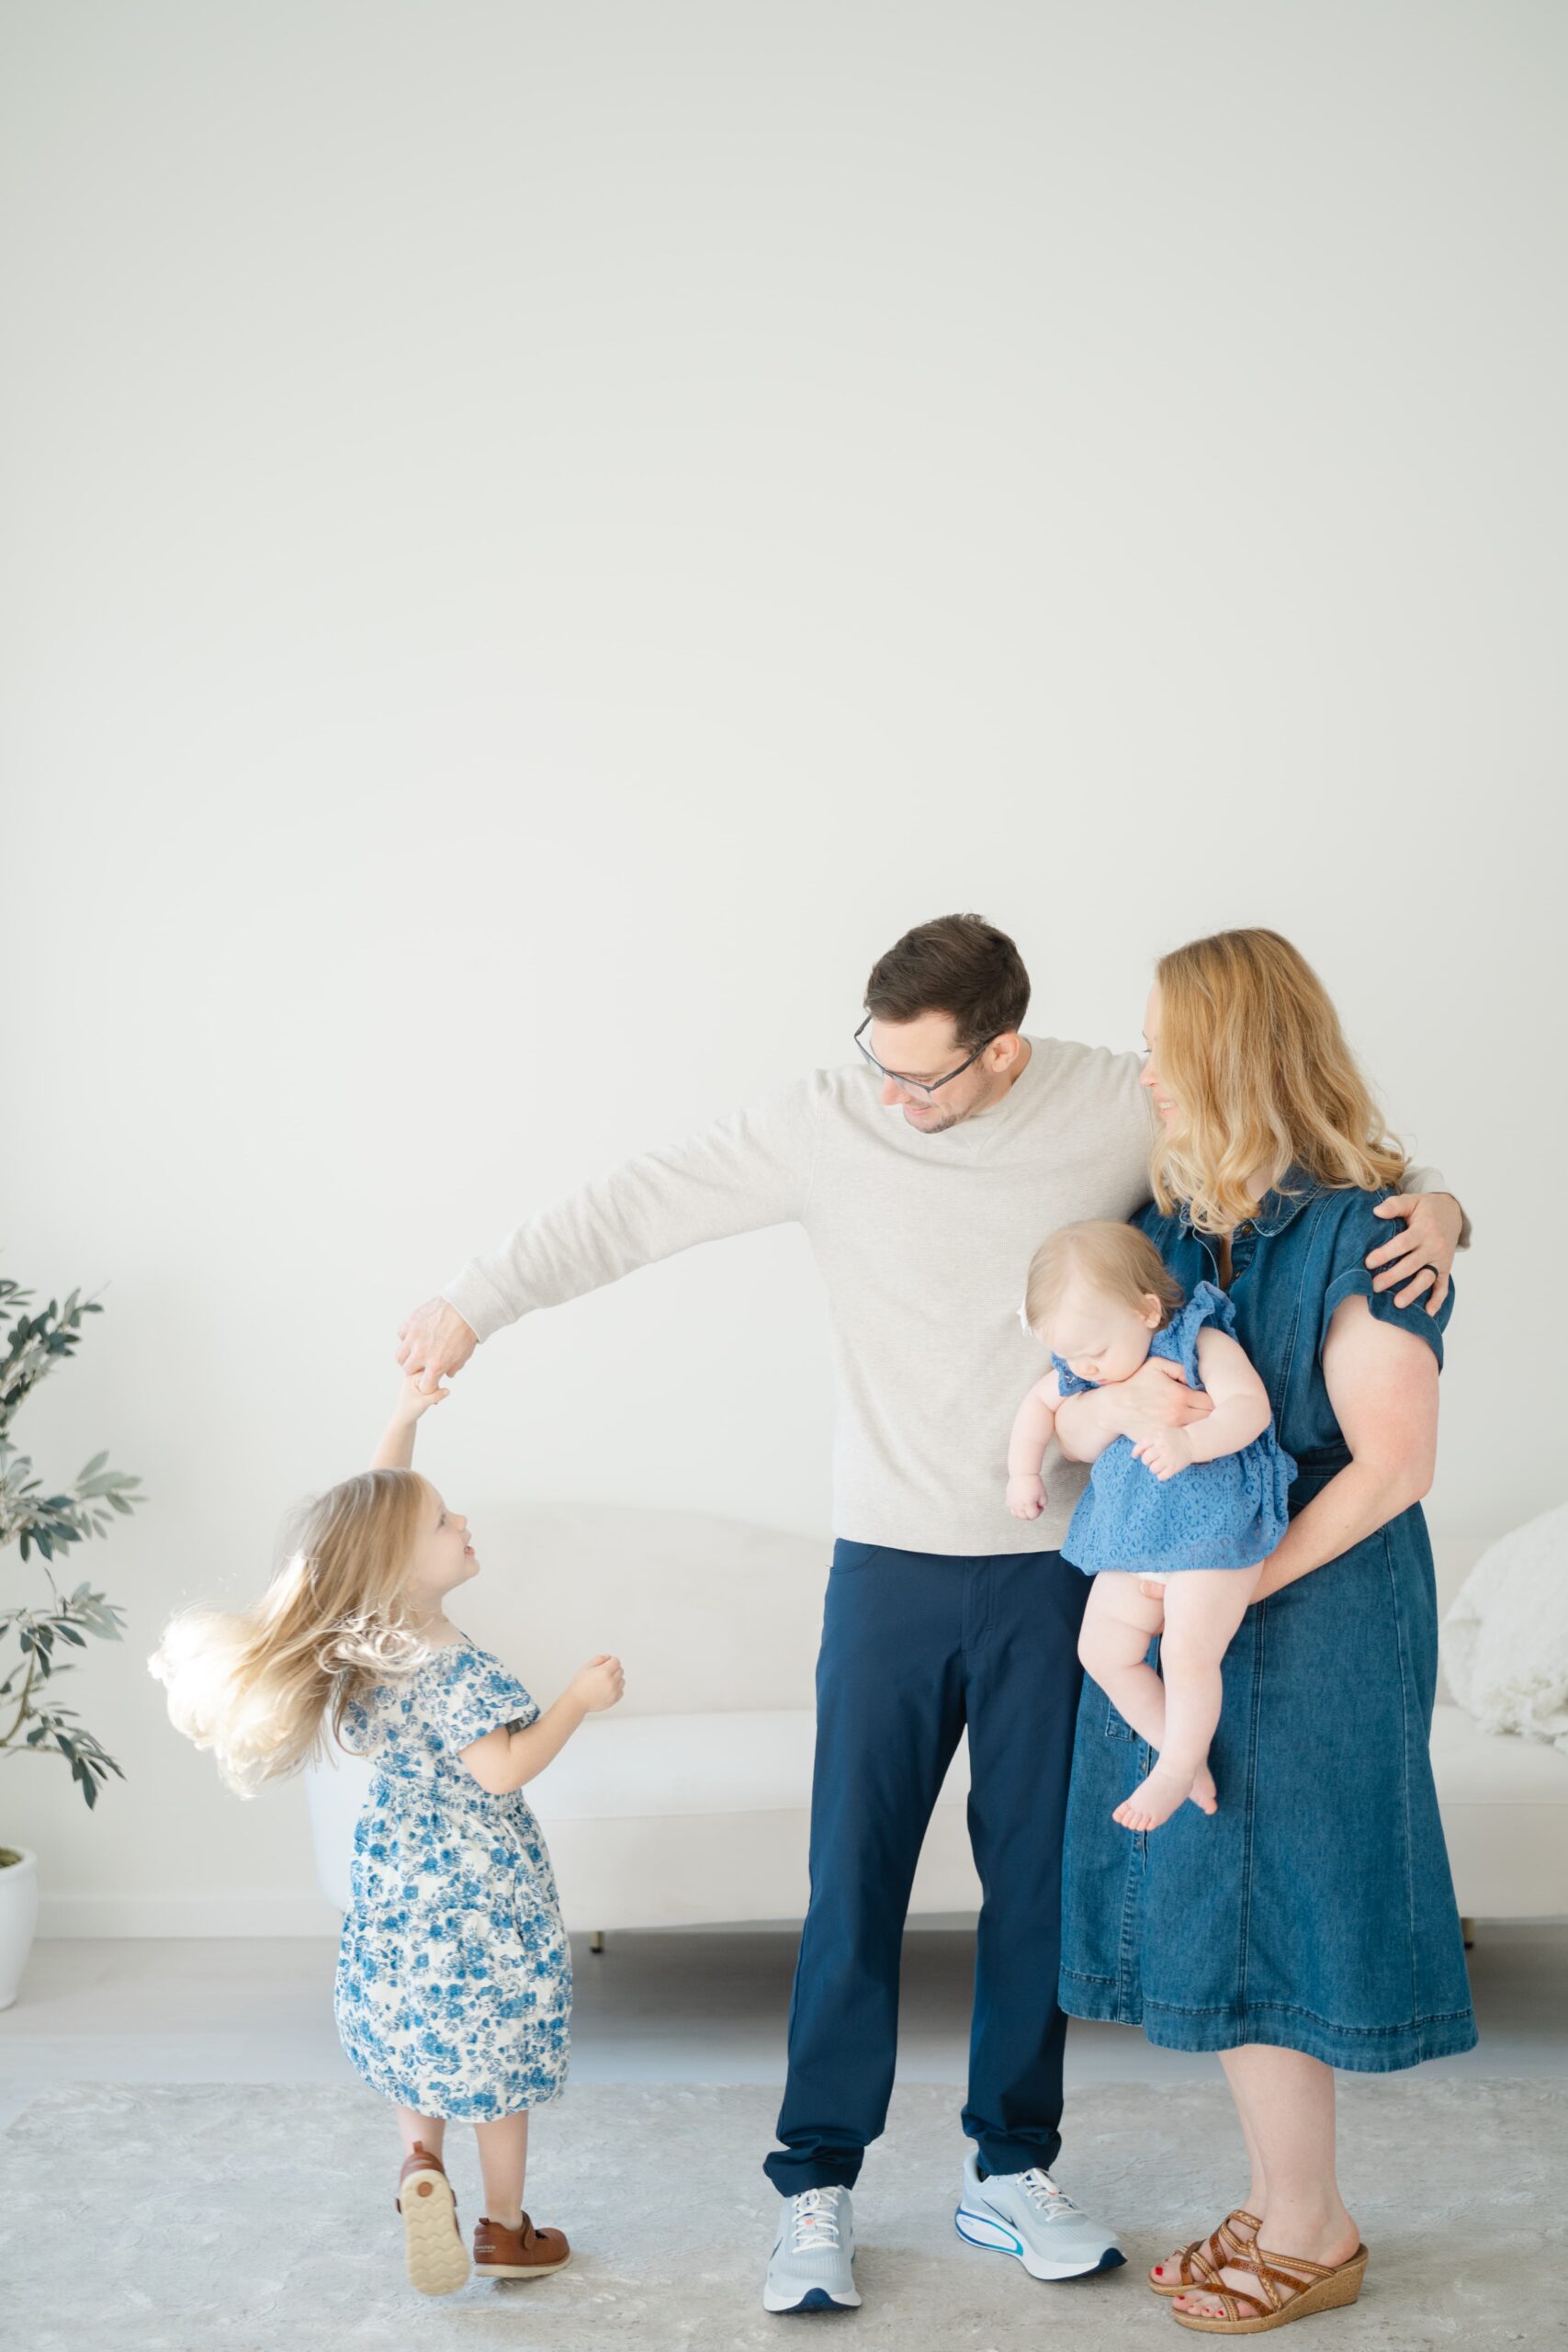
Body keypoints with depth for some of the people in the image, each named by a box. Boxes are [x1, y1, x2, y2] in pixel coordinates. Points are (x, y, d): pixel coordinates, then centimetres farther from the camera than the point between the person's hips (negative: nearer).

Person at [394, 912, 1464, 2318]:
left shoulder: (1122, 1112, -7)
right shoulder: (829, 1122, -7)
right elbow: (640, 1207, -2)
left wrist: (1430, 1203, -15)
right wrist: (477, 1303, -2)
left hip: (1058, 1572, 1)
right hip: (892, 1566, 0)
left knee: (1039, 1878, 11)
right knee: (854, 1885, 3)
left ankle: (1013, 2167, 27)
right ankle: (817, 2187, 17)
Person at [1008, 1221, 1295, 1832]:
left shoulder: (1202, 1345, -11)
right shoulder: (1084, 1374, 9)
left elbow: (1250, 1406, -23)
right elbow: (1039, 1402, 26)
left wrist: (1189, 1443, -37)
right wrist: (1022, 1472, 18)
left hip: (1210, 1533, -7)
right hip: (1131, 1545, 7)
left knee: (1187, 1655, -16)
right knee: (1102, 1651, 3)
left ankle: (1176, 1770, 4)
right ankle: (1184, 1757, 17)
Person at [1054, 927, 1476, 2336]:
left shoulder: (1362, 1232, -16)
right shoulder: (1172, 1225, 6)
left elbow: (1392, 1464, -18)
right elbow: (1073, 1421, 6)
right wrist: (1104, 1407, -18)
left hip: (1306, 1626, -7)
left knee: (1262, 1920, 1)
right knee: (1217, 1915, 14)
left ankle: (1309, 2237, 20)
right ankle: (1287, 2207, 31)